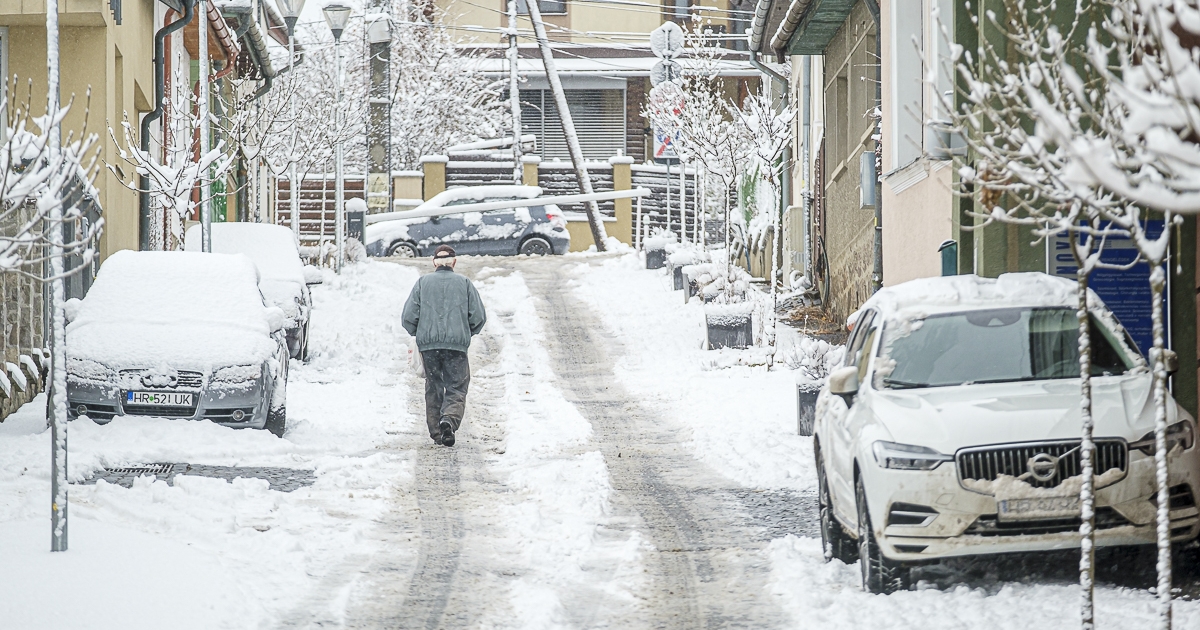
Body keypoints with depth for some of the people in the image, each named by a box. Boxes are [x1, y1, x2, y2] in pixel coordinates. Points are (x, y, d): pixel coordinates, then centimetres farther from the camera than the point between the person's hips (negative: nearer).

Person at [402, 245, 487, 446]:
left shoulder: (422, 282, 7)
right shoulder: (464, 283, 6)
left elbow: (408, 317, 0)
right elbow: (479, 316, 2)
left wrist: (417, 332, 19)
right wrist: (467, 332, 20)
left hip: (428, 345, 1)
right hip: (457, 345, -1)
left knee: (433, 388, 14)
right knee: (456, 388, 2)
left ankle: (436, 432, 12)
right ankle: (450, 419, -25)